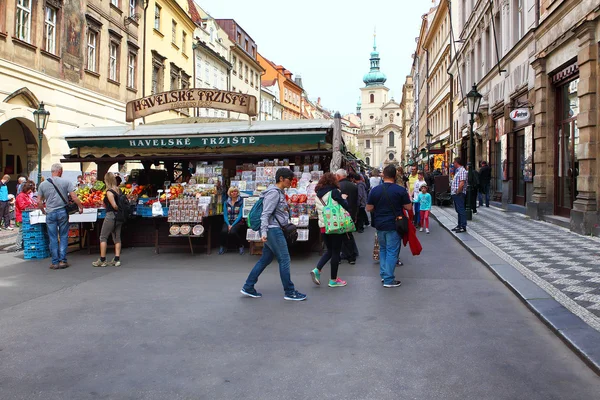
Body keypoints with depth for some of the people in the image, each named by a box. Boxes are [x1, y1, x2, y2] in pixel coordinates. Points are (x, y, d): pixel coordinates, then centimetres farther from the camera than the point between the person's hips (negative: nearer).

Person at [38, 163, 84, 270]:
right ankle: (62, 261, 7)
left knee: (53, 238, 7)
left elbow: (39, 202, 5)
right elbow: (74, 198, -8)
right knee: (63, 237, 8)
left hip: (50, 213, 1)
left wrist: (43, 211, 21)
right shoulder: (66, 182, -3)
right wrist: (81, 207, 4)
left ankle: (55, 262, 10)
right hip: (62, 212, -1)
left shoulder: (43, 184, 4)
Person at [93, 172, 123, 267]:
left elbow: (114, 205, -20)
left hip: (111, 216, -7)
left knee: (103, 237, 4)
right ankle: (117, 259, 10)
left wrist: (118, 209, -3)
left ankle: (102, 260, 6)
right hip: (119, 217, 7)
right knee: (117, 238, 10)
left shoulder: (109, 192, -14)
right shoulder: (119, 190, 6)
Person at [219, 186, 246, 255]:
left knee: (232, 232, -31)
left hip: (238, 221, -3)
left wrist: (233, 225, -16)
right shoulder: (226, 202, 10)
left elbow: (240, 215, -8)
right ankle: (223, 246, -2)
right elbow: (225, 215, 6)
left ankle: (241, 245, -6)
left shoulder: (241, 201, -2)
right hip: (228, 221, 3)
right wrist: (228, 224, -12)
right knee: (224, 231, -28)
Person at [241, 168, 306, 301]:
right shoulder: (274, 193, -13)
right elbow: (265, 214, -19)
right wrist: (264, 232, -23)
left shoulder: (280, 193, 17)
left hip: (275, 230, 10)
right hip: (273, 230, -10)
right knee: (284, 260, -4)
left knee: (266, 259, 12)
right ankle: (290, 292, 5)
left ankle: (248, 287, 18)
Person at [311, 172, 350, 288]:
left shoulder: (318, 195, 8)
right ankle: (333, 280, 11)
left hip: (323, 226, 6)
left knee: (330, 250, 20)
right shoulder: (334, 192, -10)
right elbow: (345, 206, -12)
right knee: (336, 252, 5)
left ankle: (317, 270, 2)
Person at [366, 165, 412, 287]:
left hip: (380, 225, 4)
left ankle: (383, 274, 22)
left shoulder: (375, 190, -2)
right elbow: (409, 207, -5)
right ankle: (388, 280, 2)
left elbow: (369, 208, 2)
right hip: (394, 225, -4)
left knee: (383, 249, 20)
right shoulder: (400, 190, -10)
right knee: (392, 252, 1)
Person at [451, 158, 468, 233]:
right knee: (458, 210, 15)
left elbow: (462, 183, -23)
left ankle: (463, 227, -7)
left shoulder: (462, 171, -14)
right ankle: (459, 225, 22)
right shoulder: (458, 170, 18)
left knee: (461, 210, -8)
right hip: (455, 194, 11)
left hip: (459, 194, -11)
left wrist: (458, 192, -18)